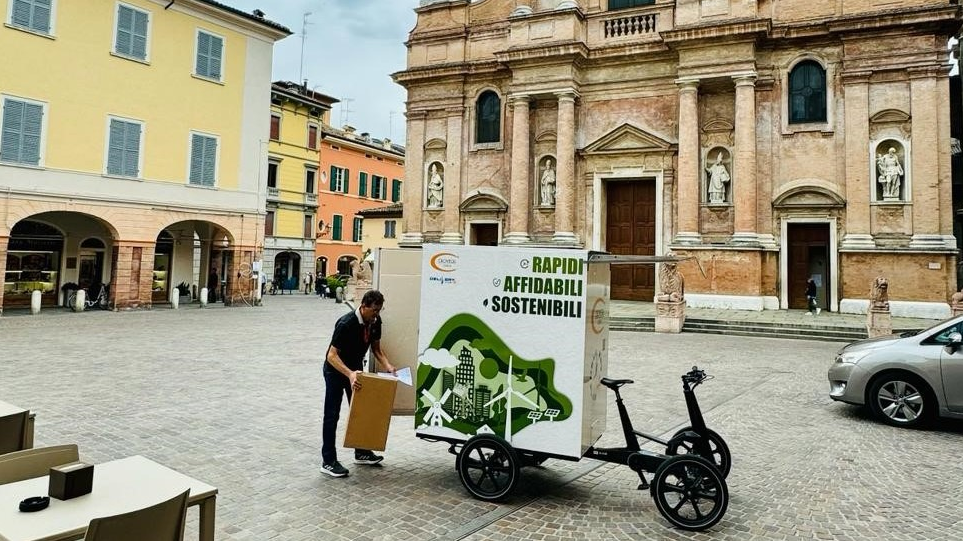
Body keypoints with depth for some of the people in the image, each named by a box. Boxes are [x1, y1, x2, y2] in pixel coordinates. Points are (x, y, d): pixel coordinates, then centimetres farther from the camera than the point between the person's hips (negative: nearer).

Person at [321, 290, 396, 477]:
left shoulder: (375, 321, -11)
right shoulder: (346, 323, -32)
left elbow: (376, 348, 2)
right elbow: (332, 355, -32)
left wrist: (387, 367, -14)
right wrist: (349, 374, -46)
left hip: (356, 368, 7)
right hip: (336, 369, -7)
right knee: (332, 414, -4)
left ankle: (361, 453, 26)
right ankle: (328, 461, 3)